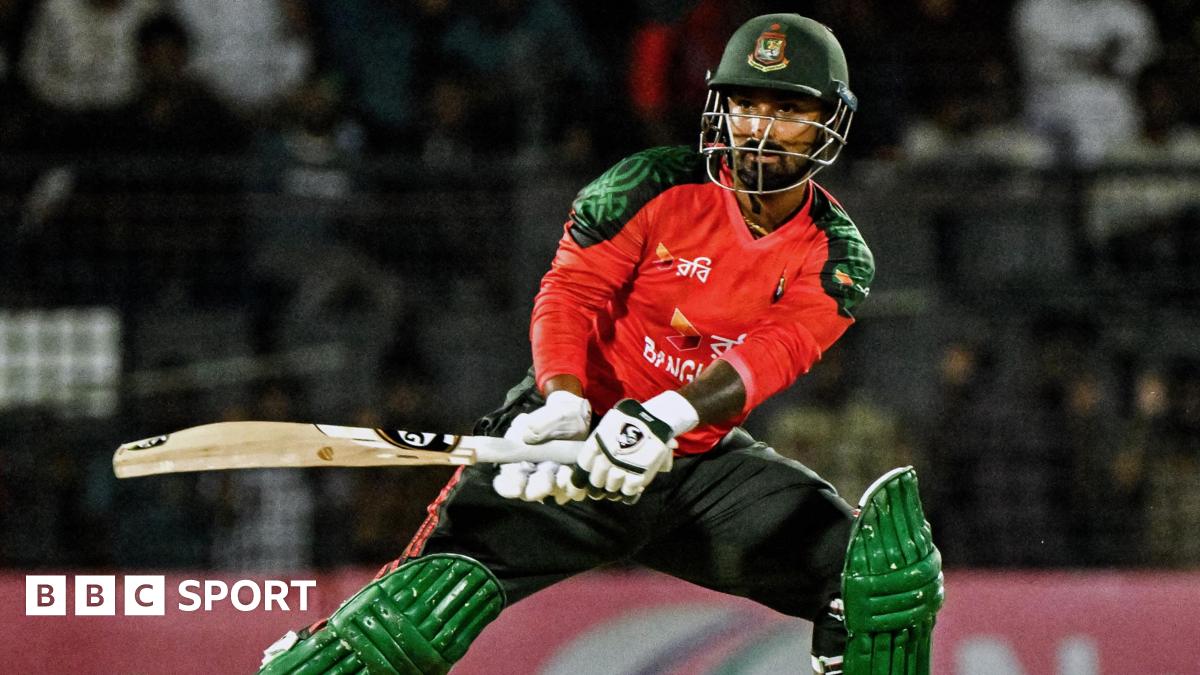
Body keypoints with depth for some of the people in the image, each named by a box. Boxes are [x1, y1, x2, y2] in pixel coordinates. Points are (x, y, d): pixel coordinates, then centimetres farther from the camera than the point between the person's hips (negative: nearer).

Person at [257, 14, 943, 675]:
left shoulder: (837, 259, -4)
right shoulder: (654, 186, -8)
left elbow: (773, 353, -21)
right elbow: (570, 291, -13)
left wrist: (669, 417, -40)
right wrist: (563, 404, -34)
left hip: (702, 462, 3)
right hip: (586, 432, -3)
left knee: (887, 570, -11)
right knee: (450, 580, -25)